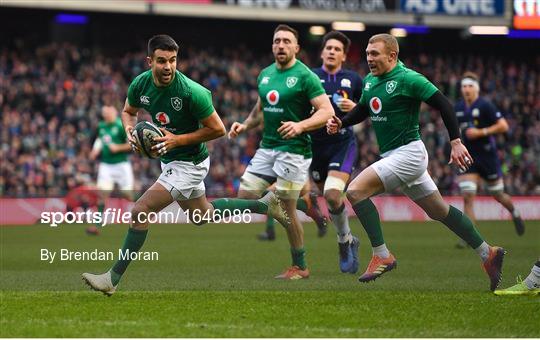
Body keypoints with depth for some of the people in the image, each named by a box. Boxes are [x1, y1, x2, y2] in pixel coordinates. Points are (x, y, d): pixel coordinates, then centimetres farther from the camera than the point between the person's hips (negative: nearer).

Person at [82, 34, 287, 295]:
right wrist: (130, 131, -11)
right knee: (202, 215, 27)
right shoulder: (140, 84, -11)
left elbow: (217, 129, -19)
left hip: (189, 163, -8)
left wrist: (178, 139, -26)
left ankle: (113, 278, -6)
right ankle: (265, 204, 42)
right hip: (169, 160, 8)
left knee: (140, 212, -15)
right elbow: (128, 111, 11)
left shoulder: (192, 92, -28)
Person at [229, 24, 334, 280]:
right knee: (244, 197, 0)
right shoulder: (265, 74, 12)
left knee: (286, 208, -6)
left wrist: (300, 126, -29)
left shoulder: (305, 76, -9)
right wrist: (245, 125, 7)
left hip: (293, 149, -7)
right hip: (267, 147, 7)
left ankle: (299, 266, 9)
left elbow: (327, 111, -15)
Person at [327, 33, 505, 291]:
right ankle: (487, 253, 26)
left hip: (408, 154, -9)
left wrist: (456, 142, -18)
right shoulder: (369, 81, 9)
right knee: (438, 211, 15)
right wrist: (340, 123, 4)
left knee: (355, 191, -19)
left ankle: (381, 255, -14)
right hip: (391, 155, 9)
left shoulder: (408, 79, -15)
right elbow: (362, 110, 24)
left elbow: (443, 105, -15)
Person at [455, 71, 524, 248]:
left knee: (498, 196, 11)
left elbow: (503, 126, -16)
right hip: (468, 159, 4)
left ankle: (515, 213, 44)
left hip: (488, 156, -4)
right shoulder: (458, 108, 6)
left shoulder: (485, 106, -12)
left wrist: (481, 132, -22)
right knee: (467, 196, -12)